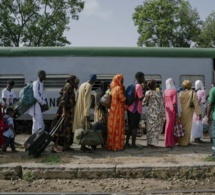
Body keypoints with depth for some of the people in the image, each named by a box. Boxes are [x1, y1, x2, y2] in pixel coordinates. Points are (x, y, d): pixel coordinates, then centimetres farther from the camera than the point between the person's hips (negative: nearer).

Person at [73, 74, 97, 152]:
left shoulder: (82, 85, 14)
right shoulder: (88, 86, -13)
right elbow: (87, 100, -19)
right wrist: (87, 115, -21)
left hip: (79, 109, 9)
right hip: (84, 110, -9)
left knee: (81, 127, 12)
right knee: (85, 127, -5)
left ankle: (83, 145, 18)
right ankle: (83, 146, -3)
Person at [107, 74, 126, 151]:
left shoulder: (113, 88, 12)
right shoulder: (119, 88, -14)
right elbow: (122, 99, -15)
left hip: (113, 110, 8)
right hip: (118, 110, -8)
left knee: (112, 127, 11)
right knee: (118, 128, -2)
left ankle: (111, 144, 17)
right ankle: (117, 145, 1)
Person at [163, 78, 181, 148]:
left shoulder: (165, 91, 5)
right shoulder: (174, 91, -13)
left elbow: (164, 102, 9)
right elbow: (174, 103, -17)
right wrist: (177, 112, -11)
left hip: (167, 110, 7)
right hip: (173, 110, -7)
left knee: (169, 124, 16)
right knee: (171, 125, -2)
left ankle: (171, 141, 27)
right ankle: (169, 143, 3)